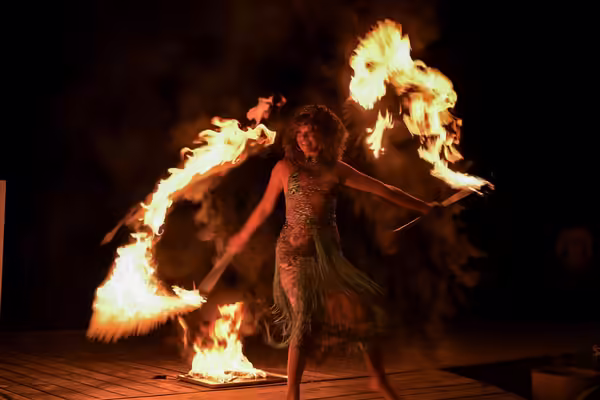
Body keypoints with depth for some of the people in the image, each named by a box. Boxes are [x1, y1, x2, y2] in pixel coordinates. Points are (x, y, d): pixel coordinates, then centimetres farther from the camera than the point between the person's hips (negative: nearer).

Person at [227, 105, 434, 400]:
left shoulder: (337, 170, 5)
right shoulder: (285, 168, 0)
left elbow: (383, 190, 7)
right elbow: (265, 207, 12)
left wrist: (424, 207, 8)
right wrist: (242, 237, 21)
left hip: (328, 253, 3)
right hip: (295, 252, -3)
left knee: (361, 308, -1)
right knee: (304, 318, -12)